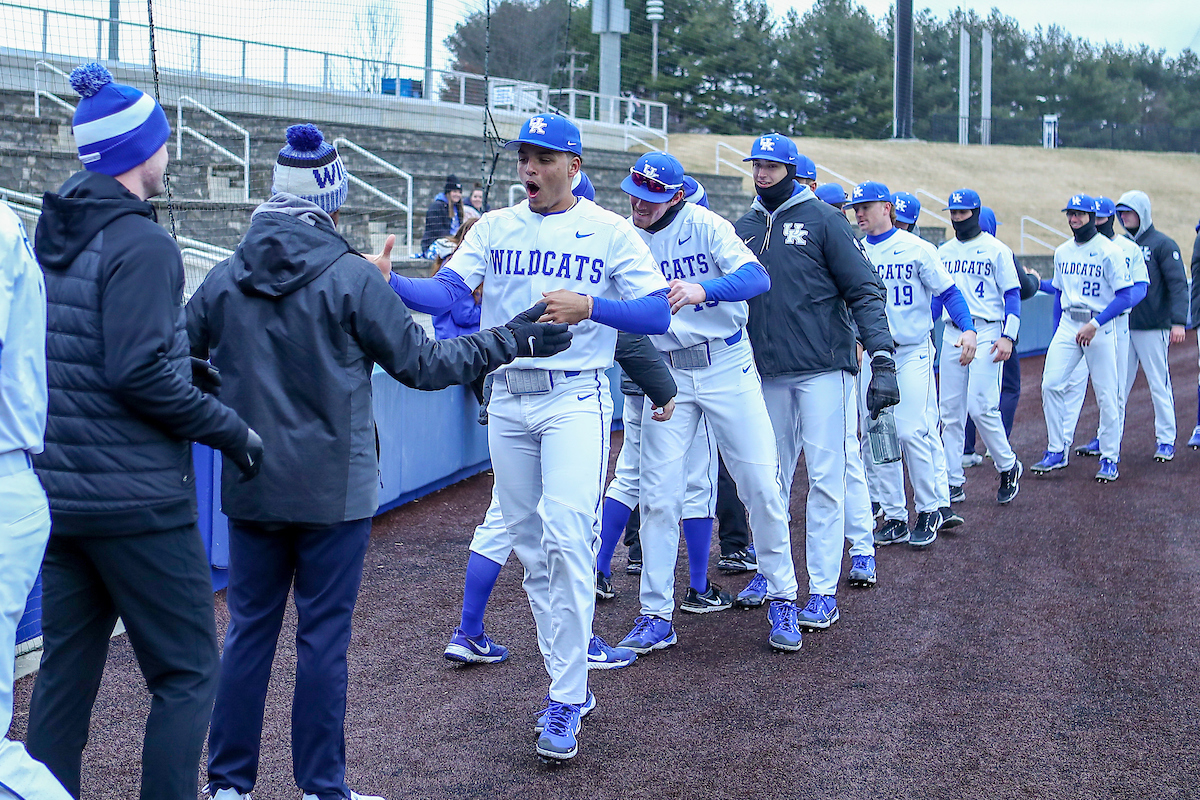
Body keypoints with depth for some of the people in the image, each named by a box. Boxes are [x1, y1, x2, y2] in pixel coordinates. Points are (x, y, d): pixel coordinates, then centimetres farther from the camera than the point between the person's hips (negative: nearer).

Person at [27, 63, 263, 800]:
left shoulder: (51, 236, 11)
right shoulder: (141, 243, -15)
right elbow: (141, 374, -21)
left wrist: (184, 370, 16)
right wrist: (231, 429, -11)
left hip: (58, 488, 8)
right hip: (136, 497, -8)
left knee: (66, 672, 13)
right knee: (187, 674, 0)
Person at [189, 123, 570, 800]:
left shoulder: (225, 278, 1)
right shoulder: (353, 278, -11)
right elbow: (422, 364, -6)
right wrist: (510, 341, 4)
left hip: (249, 487, 4)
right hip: (334, 489, -4)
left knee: (249, 630, 12)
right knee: (324, 636, 3)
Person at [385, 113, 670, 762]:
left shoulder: (609, 232, 0)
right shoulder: (495, 228, 9)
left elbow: (658, 314, -6)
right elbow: (444, 291, -4)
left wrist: (588, 306, -21)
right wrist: (385, 284, -23)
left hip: (575, 399, -4)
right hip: (508, 399, 4)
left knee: (566, 538, -18)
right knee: (530, 546, 9)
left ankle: (566, 700, -12)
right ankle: (568, 682, 22)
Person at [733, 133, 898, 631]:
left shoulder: (823, 220, -2)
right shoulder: (743, 229, 13)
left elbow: (864, 291, -6)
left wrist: (882, 359, -16)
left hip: (823, 369, -5)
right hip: (765, 374, 5)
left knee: (825, 477, -5)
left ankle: (823, 590, -2)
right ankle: (770, 574, 22)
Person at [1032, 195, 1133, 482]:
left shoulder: (1109, 252, -8)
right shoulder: (1062, 252, 12)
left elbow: (1125, 296, -13)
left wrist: (1095, 324, -22)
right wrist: (1057, 335, 16)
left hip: (1100, 326, -5)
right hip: (1067, 325, 5)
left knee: (1106, 394, -2)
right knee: (1051, 385, -6)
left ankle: (1109, 459, 8)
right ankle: (1056, 452, 5)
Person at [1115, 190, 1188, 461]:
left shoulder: (1162, 244, -4)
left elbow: (1178, 284, -11)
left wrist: (1178, 321, -21)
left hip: (1153, 327, -5)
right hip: (1122, 327, 5)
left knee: (1159, 385, 0)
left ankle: (1166, 441, 7)